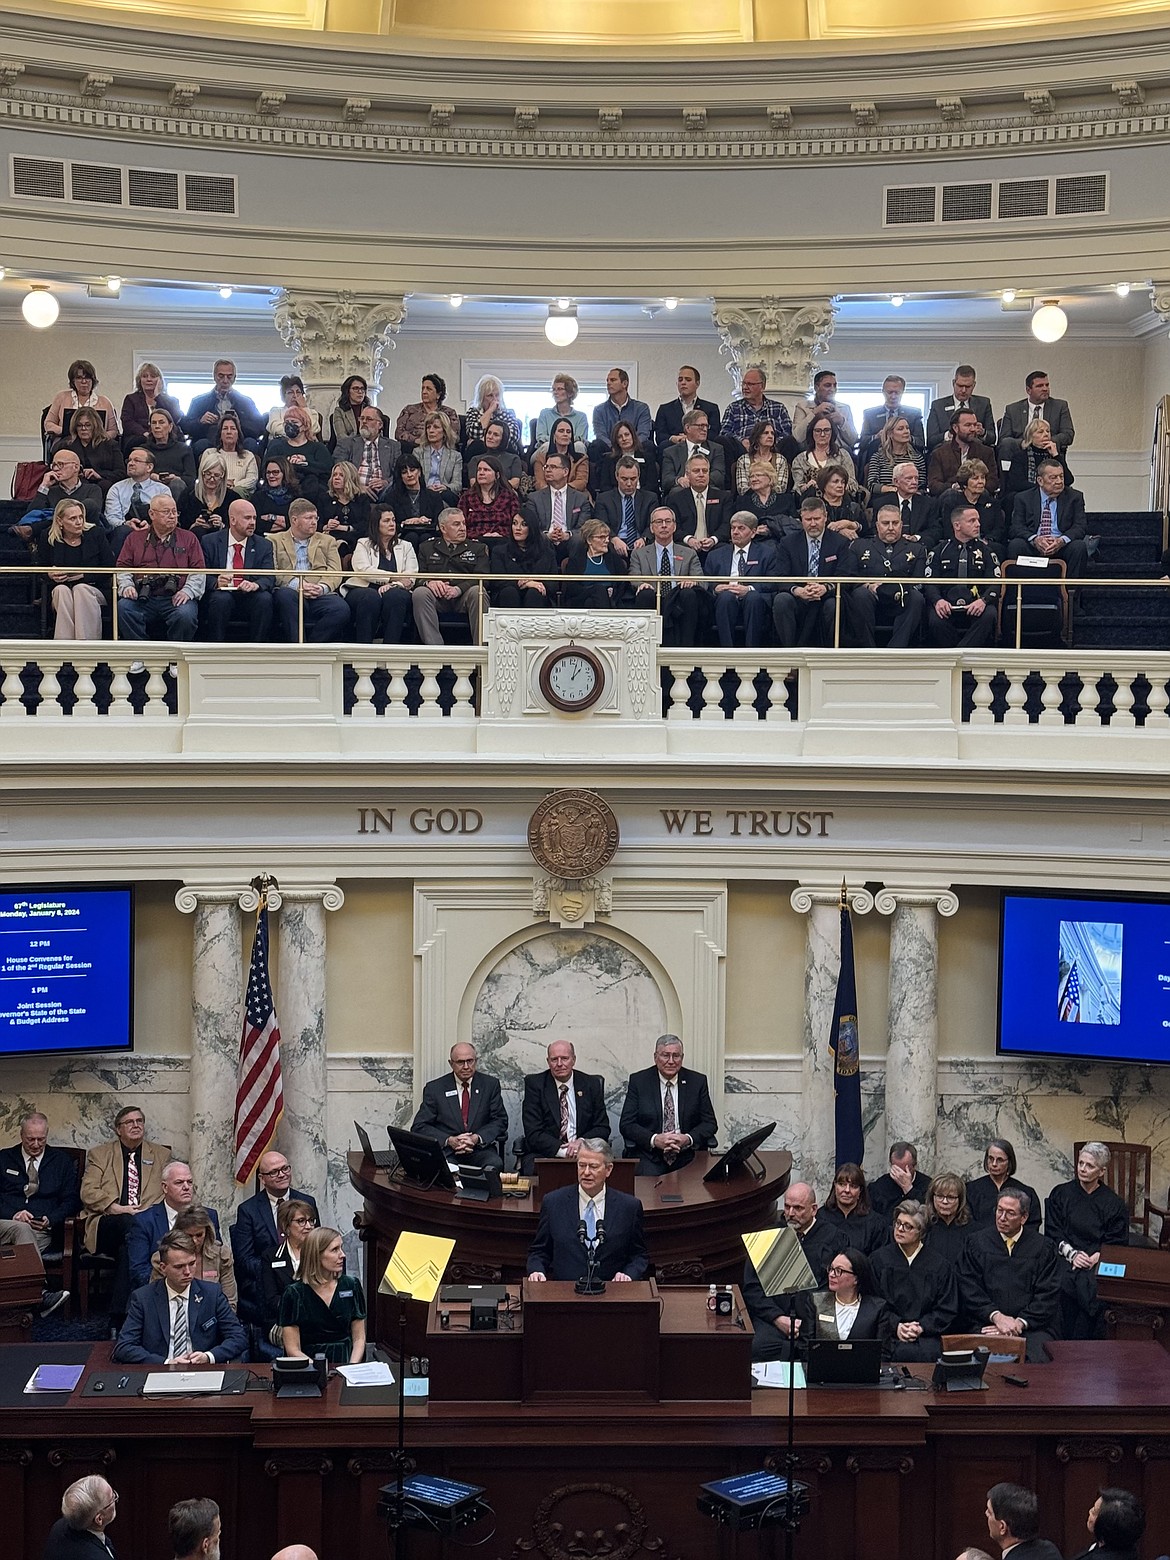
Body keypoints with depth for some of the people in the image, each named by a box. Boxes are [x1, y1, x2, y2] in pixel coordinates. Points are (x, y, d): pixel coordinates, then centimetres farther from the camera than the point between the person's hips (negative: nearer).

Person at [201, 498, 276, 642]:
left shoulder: (264, 545, 11)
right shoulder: (211, 542, 6)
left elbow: (269, 578, 0)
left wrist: (256, 584, -24)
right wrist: (216, 582, -23)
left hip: (250, 599, 2)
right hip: (222, 594, -2)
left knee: (265, 598, -29)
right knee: (221, 598, -34)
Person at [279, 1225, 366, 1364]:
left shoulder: (351, 1286, 9)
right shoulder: (294, 1294, -1)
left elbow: (359, 1338, 11)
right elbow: (293, 1350, -3)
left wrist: (351, 1369, -7)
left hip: (346, 1359, 2)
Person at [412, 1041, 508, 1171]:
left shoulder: (490, 1085, 11)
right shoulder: (435, 1088, 7)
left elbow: (500, 1121, 9)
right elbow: (419, 1126, 3)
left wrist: (477, 1138, -11)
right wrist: (449, 1140, -13)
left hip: (479, 1150, 1)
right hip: (446, 1152, -1)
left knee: (494, 1165, -34)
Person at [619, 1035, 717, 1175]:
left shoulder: (697, 1082, 8)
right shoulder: (638, 1081, 4)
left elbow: (710, 1123, 8)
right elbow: (626, 1124, 0)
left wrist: (688, 1139, -13)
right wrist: (654, 1139, -17)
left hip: (687, 1155, 1)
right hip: (648, 1156, -1)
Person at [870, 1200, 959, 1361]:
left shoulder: (939, 1264, 10)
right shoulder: (879, 1258, 11)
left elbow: (947, 1310, 8)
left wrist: (921, 1327, -7)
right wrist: (896, 1326, -9)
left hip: (927, 1334, 1)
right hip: (889, 1332, -1)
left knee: (926, 1353, -32)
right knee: (902, 1352, -33)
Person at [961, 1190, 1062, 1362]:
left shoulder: (1043, 1247, 9)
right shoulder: (977, 1243, 12)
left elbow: (1048, 1296, 3)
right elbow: (970, 1290, 4)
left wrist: (1020, 1322, -9)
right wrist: (996, 1317, -10)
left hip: (1032, 1326, 0)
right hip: (988, 1324, 0)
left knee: (1037, 1360, -30)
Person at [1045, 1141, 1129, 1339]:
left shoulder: (1113, 1203, 9)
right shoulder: (1061, 1194, 12)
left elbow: (1117, 1242, 7)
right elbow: (1052, 1233, 7)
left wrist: (1096, 1257, -12)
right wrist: (1072, 1254, -9)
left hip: (1098, 1262, -1)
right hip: (1065, 1259, 1)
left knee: (1091, 1285, -32)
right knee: (1065, 1282, -31)